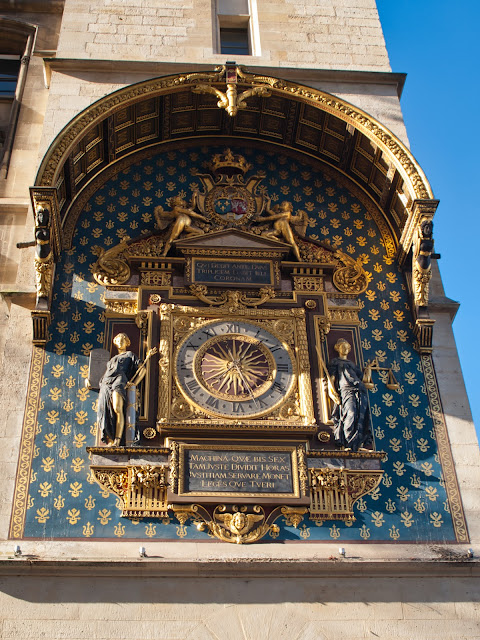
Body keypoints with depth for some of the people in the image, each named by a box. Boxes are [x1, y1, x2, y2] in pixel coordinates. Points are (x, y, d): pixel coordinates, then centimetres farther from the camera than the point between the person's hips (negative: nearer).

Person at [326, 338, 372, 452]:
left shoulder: (352, 363, 37)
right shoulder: (335, 362, 23)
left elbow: (363, 377, 30)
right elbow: (331, 379, 9)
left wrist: (369, 367, 24)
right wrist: (332, 392, -8)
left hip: (360, 391, 5)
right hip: (346, 390, -5)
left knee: (362, 416, -14)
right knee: (351, 414, -26)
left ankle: (362, 444, -18)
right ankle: (349, 444, -30)